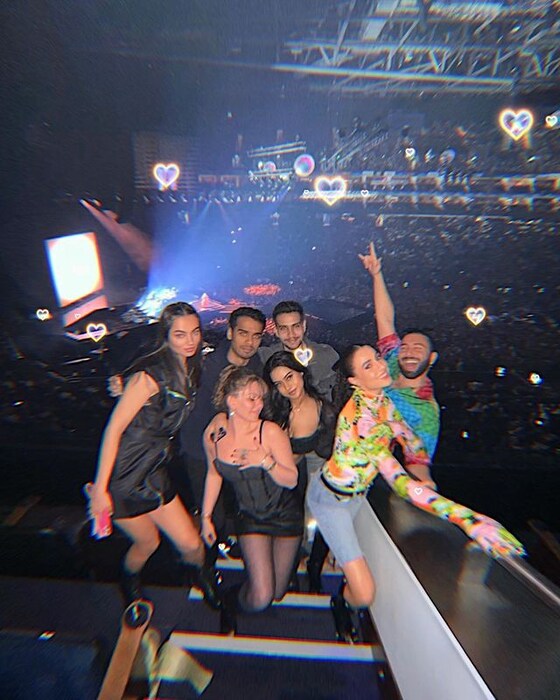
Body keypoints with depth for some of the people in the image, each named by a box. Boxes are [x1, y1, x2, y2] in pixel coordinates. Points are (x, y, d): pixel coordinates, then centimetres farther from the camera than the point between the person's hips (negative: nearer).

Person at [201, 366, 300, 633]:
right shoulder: (213, 434, -15)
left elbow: (292, 480, -20)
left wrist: (265, 461, -36)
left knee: (277, 593, 15)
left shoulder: (270, 431, -25)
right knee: (260, 598, -5)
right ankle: (232, 601, 30)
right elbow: (214, 474, 3)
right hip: (250, 517, 1)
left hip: (285, 514, 0)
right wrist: (206, 516, 8)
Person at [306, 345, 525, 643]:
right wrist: (471, 519, -38)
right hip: (331, 498, -7)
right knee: (364, 594, 0)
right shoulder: (359, 416, -36)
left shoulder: (382, 400, -8)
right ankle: (340, 603, 35)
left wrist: (424, 476, -8)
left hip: (357, 493, 7)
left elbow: (411, 441, 4)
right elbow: (400, 482, -38)